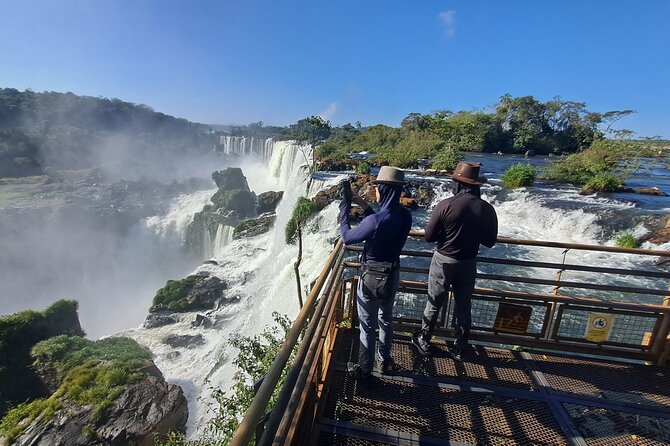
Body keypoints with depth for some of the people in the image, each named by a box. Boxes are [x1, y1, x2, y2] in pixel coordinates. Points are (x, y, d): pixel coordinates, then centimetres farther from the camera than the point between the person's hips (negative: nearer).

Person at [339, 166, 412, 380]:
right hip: (392, 274, 7)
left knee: (368, 325, 10)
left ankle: (364, 370, 27)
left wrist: (344, 208, -6)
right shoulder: (405, 216, -7)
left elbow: (347, 237, -15)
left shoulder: (376, 220, -29)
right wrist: (364, 206, 7)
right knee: (386, 319, 25)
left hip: (372, 276, -7)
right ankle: (384, 359, 43)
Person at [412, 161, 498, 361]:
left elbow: (429, 236, -11)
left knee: (434, 304, 14)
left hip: (444, 261, -2)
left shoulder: (445, 205, -18)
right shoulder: (487, 209, -9)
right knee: (463, 307, 17)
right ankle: (459, 349, 31)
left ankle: (424, 341, 30)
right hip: (468, 263, 3)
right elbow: (489, 242, 2)